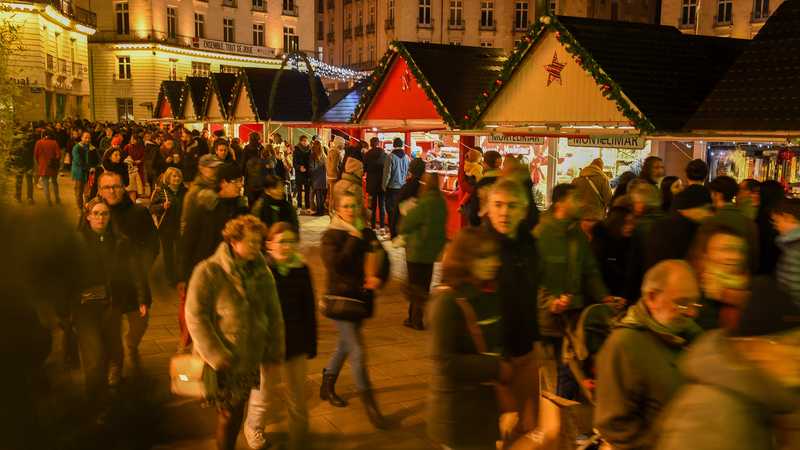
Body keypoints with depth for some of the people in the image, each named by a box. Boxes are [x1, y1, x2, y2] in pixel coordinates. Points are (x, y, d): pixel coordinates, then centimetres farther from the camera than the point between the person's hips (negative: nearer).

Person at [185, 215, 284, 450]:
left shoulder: (262, 272, 1)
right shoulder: (208, 272, -15)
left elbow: (274, 314, 8)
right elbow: (195, 318, -16)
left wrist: (274, 351, 6)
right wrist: (216, 356, -19)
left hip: (249, 358, 5)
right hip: (220, 360, -5)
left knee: (238, 412, 16)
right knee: (227, 413, 5)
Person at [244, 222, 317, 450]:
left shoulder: (301, 270, -3)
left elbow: (309, 311, 3)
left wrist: (311, 343, 4)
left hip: (296, 345, 3)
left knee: (298, 399, 11)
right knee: (266, 398, 12)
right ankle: (253, 427, 43)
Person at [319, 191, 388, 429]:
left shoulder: (367, 233, 5)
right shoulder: (331, 235, -10)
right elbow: (335, 265, -25)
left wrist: (377, 278, -15)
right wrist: (354, 240, -22)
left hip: (362, 299, 6)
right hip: (341, 298, -6)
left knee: (345, 345, 20)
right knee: (358, 351, -8)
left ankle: (327, 386, 41)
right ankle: (369, 405, 1)